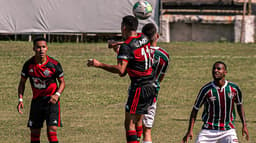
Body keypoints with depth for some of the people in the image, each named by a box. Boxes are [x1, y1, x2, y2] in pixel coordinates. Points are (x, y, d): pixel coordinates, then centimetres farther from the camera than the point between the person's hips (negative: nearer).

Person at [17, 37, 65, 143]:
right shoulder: (28, 65, -6)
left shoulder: (54, 64, -12)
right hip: (36, 100, 3)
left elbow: (62, 82, 0)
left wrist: (57, 95, -18)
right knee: (34, 132, 7)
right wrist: (20, 99, -6)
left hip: (51, 100, -3)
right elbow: (22, 83, 7)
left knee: (52, 130, -15)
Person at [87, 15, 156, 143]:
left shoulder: (126, 47, -16)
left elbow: (120, 70, -27)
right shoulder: (144, 39, 8)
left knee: (129, 124, -7)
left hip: (139, 88, -8)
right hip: (150, 87, 8)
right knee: (138, 121, 16)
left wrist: (99, 64, -26)